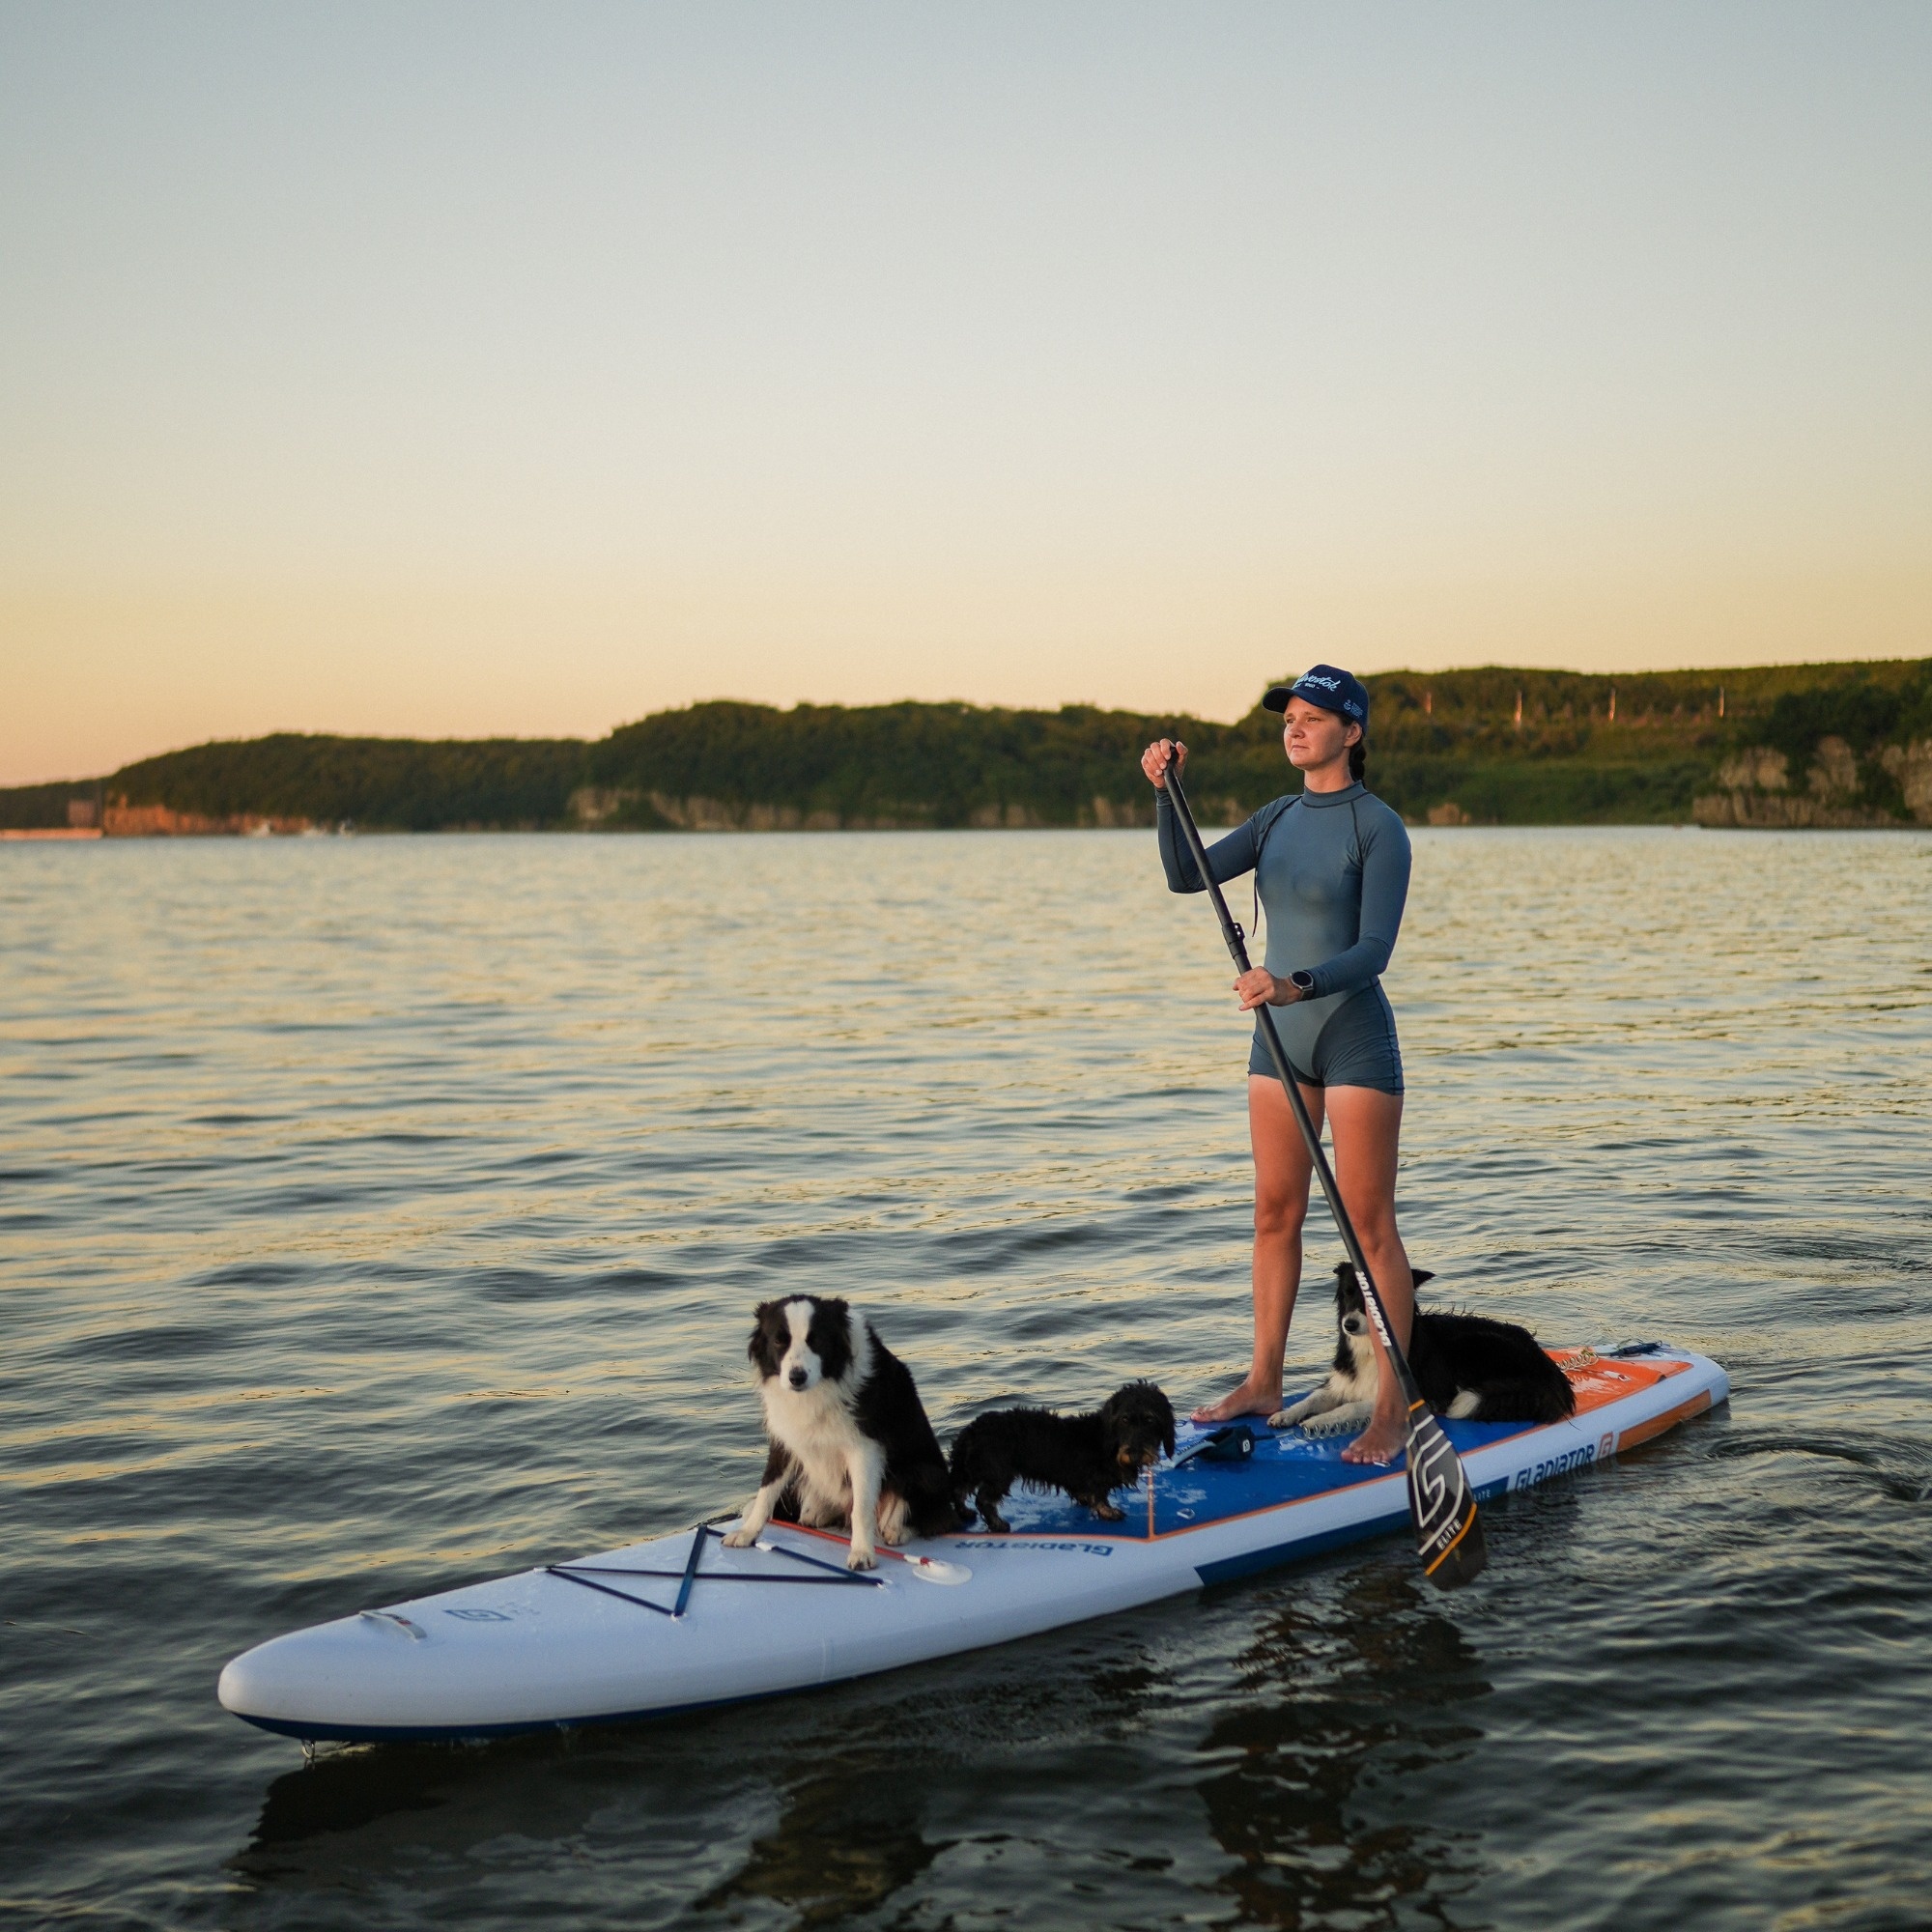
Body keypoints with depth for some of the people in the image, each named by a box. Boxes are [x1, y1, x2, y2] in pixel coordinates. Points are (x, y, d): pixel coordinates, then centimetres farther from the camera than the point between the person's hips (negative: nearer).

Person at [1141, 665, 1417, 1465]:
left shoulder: (1378, 827, -10)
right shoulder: (1278, 818, 10)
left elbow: (1375, 949, -18)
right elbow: (1187, 877, 2)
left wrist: (1299, 986, -33)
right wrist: (1166, 792, -11)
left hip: (1354, 1038, -7)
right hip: (1280, 1037, 7)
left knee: (1370, 1226, -3)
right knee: (1275, 1214, 12)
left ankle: (1393, 1409, 2)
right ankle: (1263, 1383, 21)